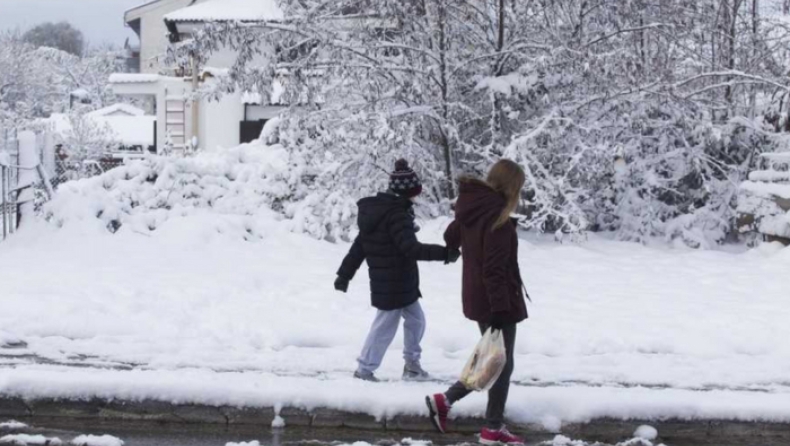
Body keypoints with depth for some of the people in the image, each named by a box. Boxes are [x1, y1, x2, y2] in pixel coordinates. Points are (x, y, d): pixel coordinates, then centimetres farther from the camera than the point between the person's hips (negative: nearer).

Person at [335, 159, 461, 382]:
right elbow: (411, 249, -30)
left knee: (415, 319, 19)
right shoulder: (396, 215, -22)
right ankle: (365, 369, 11)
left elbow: (359, 245, 13)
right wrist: (444, 253, -30)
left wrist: (345, 274, 17)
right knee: (386, 326, 2)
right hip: (394, 285, -10)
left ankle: (412, 364, 29)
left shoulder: (375, 210, 8)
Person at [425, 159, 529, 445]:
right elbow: (494, 268, -25)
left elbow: (451, 237, 23)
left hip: (477, 298, 9)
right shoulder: (497, 216, -20)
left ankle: (445, 400, 16)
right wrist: (500, 307, -25)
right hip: (495, 302, -9)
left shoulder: (472, 209, 5)